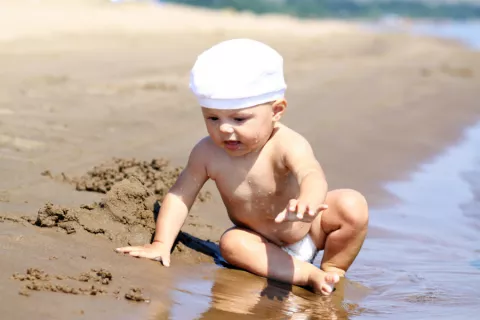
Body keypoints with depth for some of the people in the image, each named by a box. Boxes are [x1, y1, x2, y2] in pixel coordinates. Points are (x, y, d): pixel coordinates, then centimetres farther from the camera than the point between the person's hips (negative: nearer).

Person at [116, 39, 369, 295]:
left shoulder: (287, 146, -32)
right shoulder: (207, 153, -18)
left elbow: (312, 175, -51)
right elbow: (180, 195, -9)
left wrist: (307, 203, -76)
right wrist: (161, 244, -20)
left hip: (310, 231, -2)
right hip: (266, 244, 2)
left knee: (352, 205, -25)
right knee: (231, 243, -27)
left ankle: (333, 269, -4)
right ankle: (309, 274, -27)